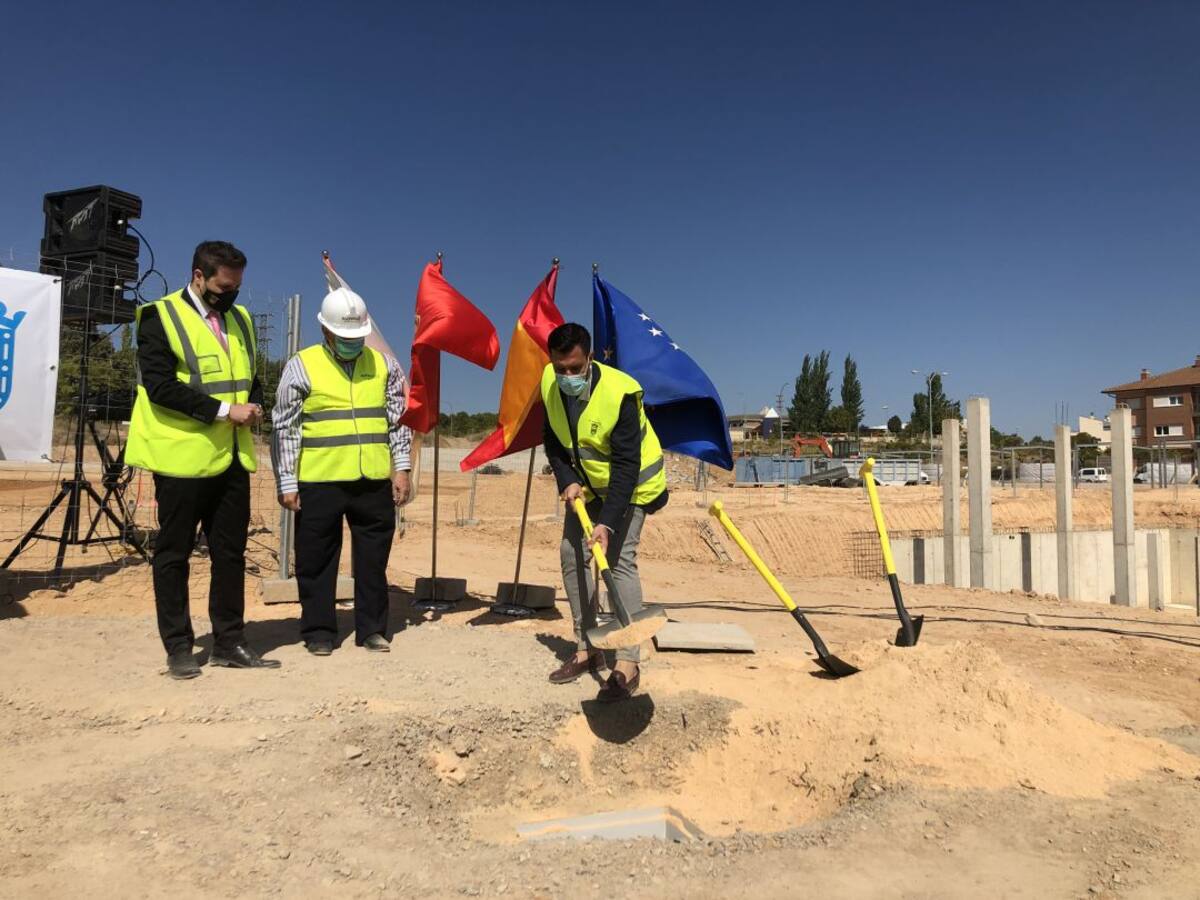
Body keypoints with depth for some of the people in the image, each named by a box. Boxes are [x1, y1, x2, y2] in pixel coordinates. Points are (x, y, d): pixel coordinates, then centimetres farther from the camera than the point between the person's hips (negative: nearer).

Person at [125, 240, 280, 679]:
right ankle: (178, 647, 15)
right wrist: (224, 410, -18)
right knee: (174, 553, 5)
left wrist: (254, 404, 1)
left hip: (232, 457, 6)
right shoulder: (161, 317, -5)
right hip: (183, 457, -6)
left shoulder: (240, 318, 15)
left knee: (230, 551, 9)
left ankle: (229, 642, 18)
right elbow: (160, 386, -15)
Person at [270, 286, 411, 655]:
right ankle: (318, 631, 21)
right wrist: (287, 482, -3)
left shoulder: (384, 365, 8)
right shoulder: (301, 366, 0)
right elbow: (284, 429, 0)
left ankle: (372, 629, 22)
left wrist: (401, 467, 5)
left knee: (373, 559, 10)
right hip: (319, 483, -2)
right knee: (317, 562, 7)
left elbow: (398, 420, 12)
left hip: (375, 482, 2)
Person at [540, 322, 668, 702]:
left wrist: (607, 522, -38)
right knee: (572, 552, 4)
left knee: (619, 560, -16)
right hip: (586, 482, 7)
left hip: (630, 483, -7)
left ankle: (627, 664, -12)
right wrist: (567, 481, -13)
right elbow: (552, 439, 1)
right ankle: (586, 649, 15)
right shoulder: (550, 383, -13)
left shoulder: (620, 393, -32)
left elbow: (626, 465, -32)